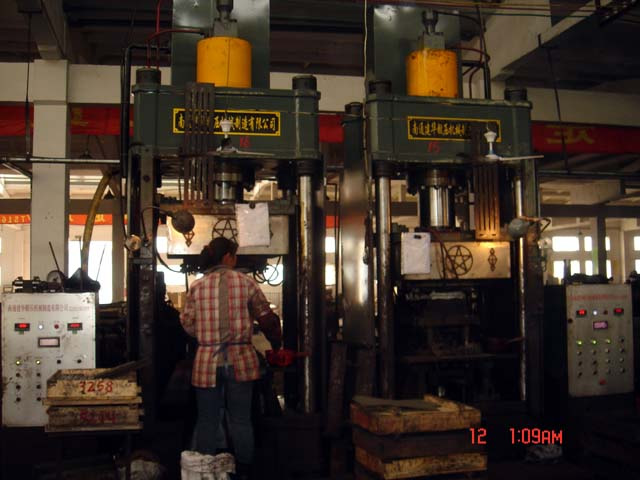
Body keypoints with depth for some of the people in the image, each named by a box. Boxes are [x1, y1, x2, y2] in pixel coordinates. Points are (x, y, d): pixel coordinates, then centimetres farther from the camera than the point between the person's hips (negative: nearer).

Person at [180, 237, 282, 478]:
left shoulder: (196, 286, 1)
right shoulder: (245, 282, -2)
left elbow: (187, 324, 4)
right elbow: (267, 318, 2)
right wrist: (276, 345, 18)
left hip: (206, 362, 1)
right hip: (240, 361, -1)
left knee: (207, 422, 10)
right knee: (241, 421, 9)